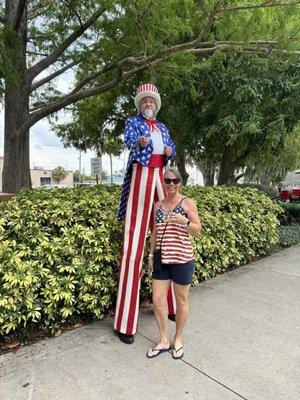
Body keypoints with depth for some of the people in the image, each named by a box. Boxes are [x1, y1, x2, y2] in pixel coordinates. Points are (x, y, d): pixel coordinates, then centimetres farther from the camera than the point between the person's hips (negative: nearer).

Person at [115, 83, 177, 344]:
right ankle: (126, 323, -8)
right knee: (134, 240, -12)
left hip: (160, 177, 6)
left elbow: (172, 148, 17)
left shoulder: (163, 127, 24)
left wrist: (170, 151, -6)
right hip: (141, 176, -5)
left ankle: (169, 303, 20)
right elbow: (128, 140, -11)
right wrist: (140, 142, -33)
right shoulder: (133, 122, 9)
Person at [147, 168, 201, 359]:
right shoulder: (158, 204, 9)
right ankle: (164, 341, 28)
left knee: (181, 301, 12)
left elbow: (198, 231, -7)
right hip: (162, 259, 5)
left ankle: (178, 339, 33)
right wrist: (151, 254, 11)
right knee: (157, 300, 7)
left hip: (182, 260, -4)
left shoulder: (188, 203, -4)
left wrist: (185, 221, -25)